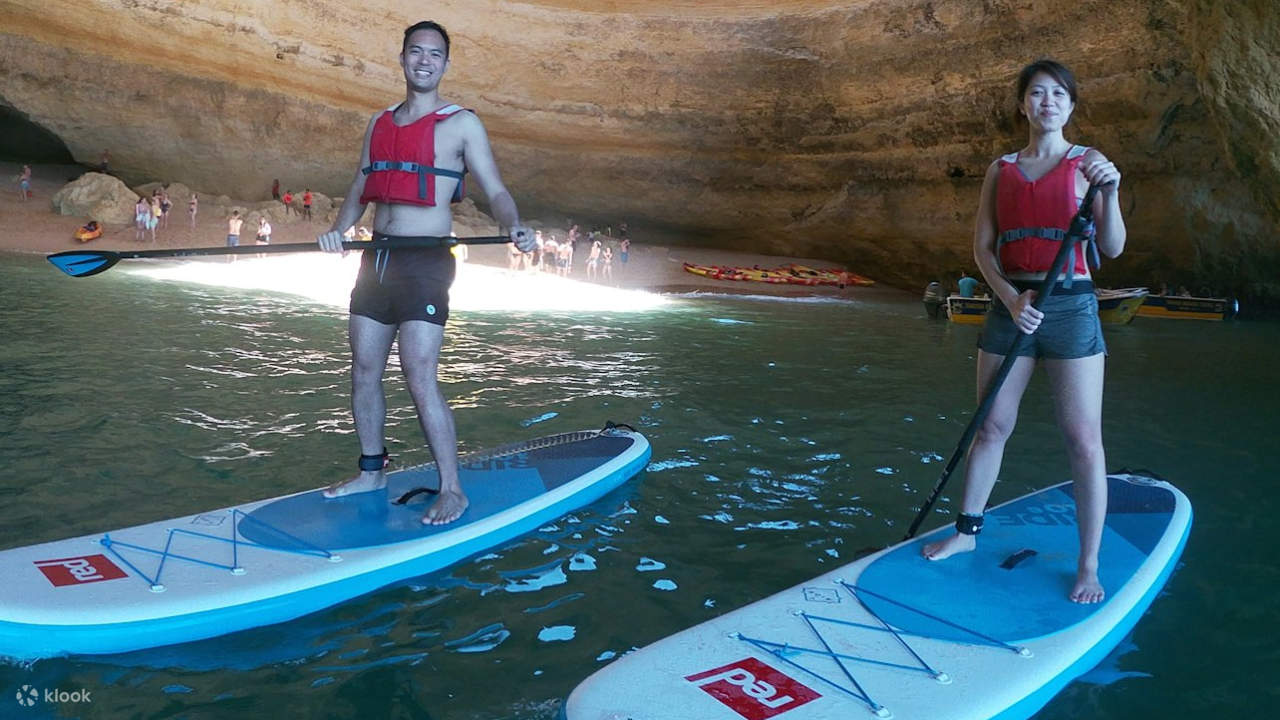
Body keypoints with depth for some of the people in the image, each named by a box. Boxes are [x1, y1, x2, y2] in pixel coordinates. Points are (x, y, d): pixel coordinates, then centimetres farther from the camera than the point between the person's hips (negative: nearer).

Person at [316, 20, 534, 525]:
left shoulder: (461, 124, 0)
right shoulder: (380, 123, 17)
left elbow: (495, 191, -5)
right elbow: (359, 190, 19)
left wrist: (513, 228, -26)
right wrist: (338, 230, 0)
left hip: (425, 262, -6)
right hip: (376, 258, 6)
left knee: (420, 379, -13)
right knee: (363, 372, 10)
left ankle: (452, 490, -4)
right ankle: (371, 471, 26)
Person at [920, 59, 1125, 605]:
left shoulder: (1087, 164, 3)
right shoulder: (1001, 170, 10)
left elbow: (1112, 249, -3)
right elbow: (983, 246, 4)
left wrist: (1110, 192, -20)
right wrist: (1012, 298, -11)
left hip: (1071, 308, -2)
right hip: (1010, 306, 3)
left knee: (1083, 440, -3)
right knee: (991, 427, 9)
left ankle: (1088, 567, 6)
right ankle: (967, 531, 26)